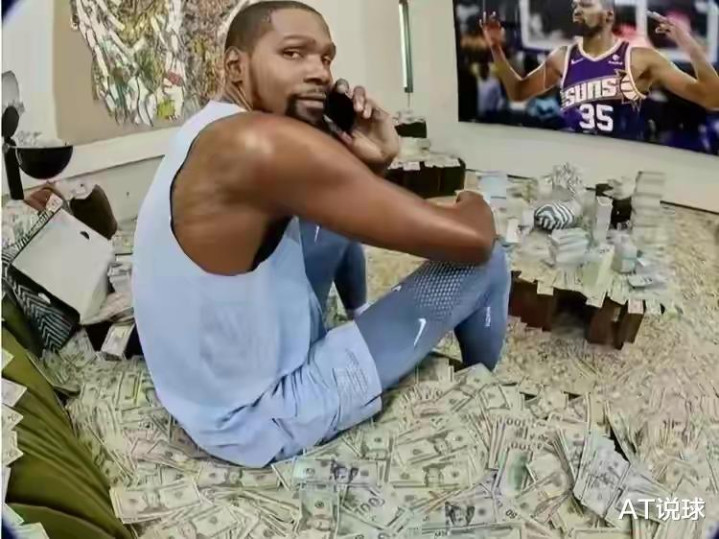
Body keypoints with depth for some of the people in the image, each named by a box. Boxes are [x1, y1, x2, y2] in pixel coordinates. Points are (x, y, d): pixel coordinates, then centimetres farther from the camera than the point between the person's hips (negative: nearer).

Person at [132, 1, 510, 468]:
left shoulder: (214, 133, 1)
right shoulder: (263, 143, -29)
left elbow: (338, 198, 11)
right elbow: (469, 240, -26)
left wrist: (372, 165, -11)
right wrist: (473, 206, -3)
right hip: (260, 419, -9)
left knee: (339, 214, 19)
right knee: (484, 264, -7)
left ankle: (356, 322, 39)